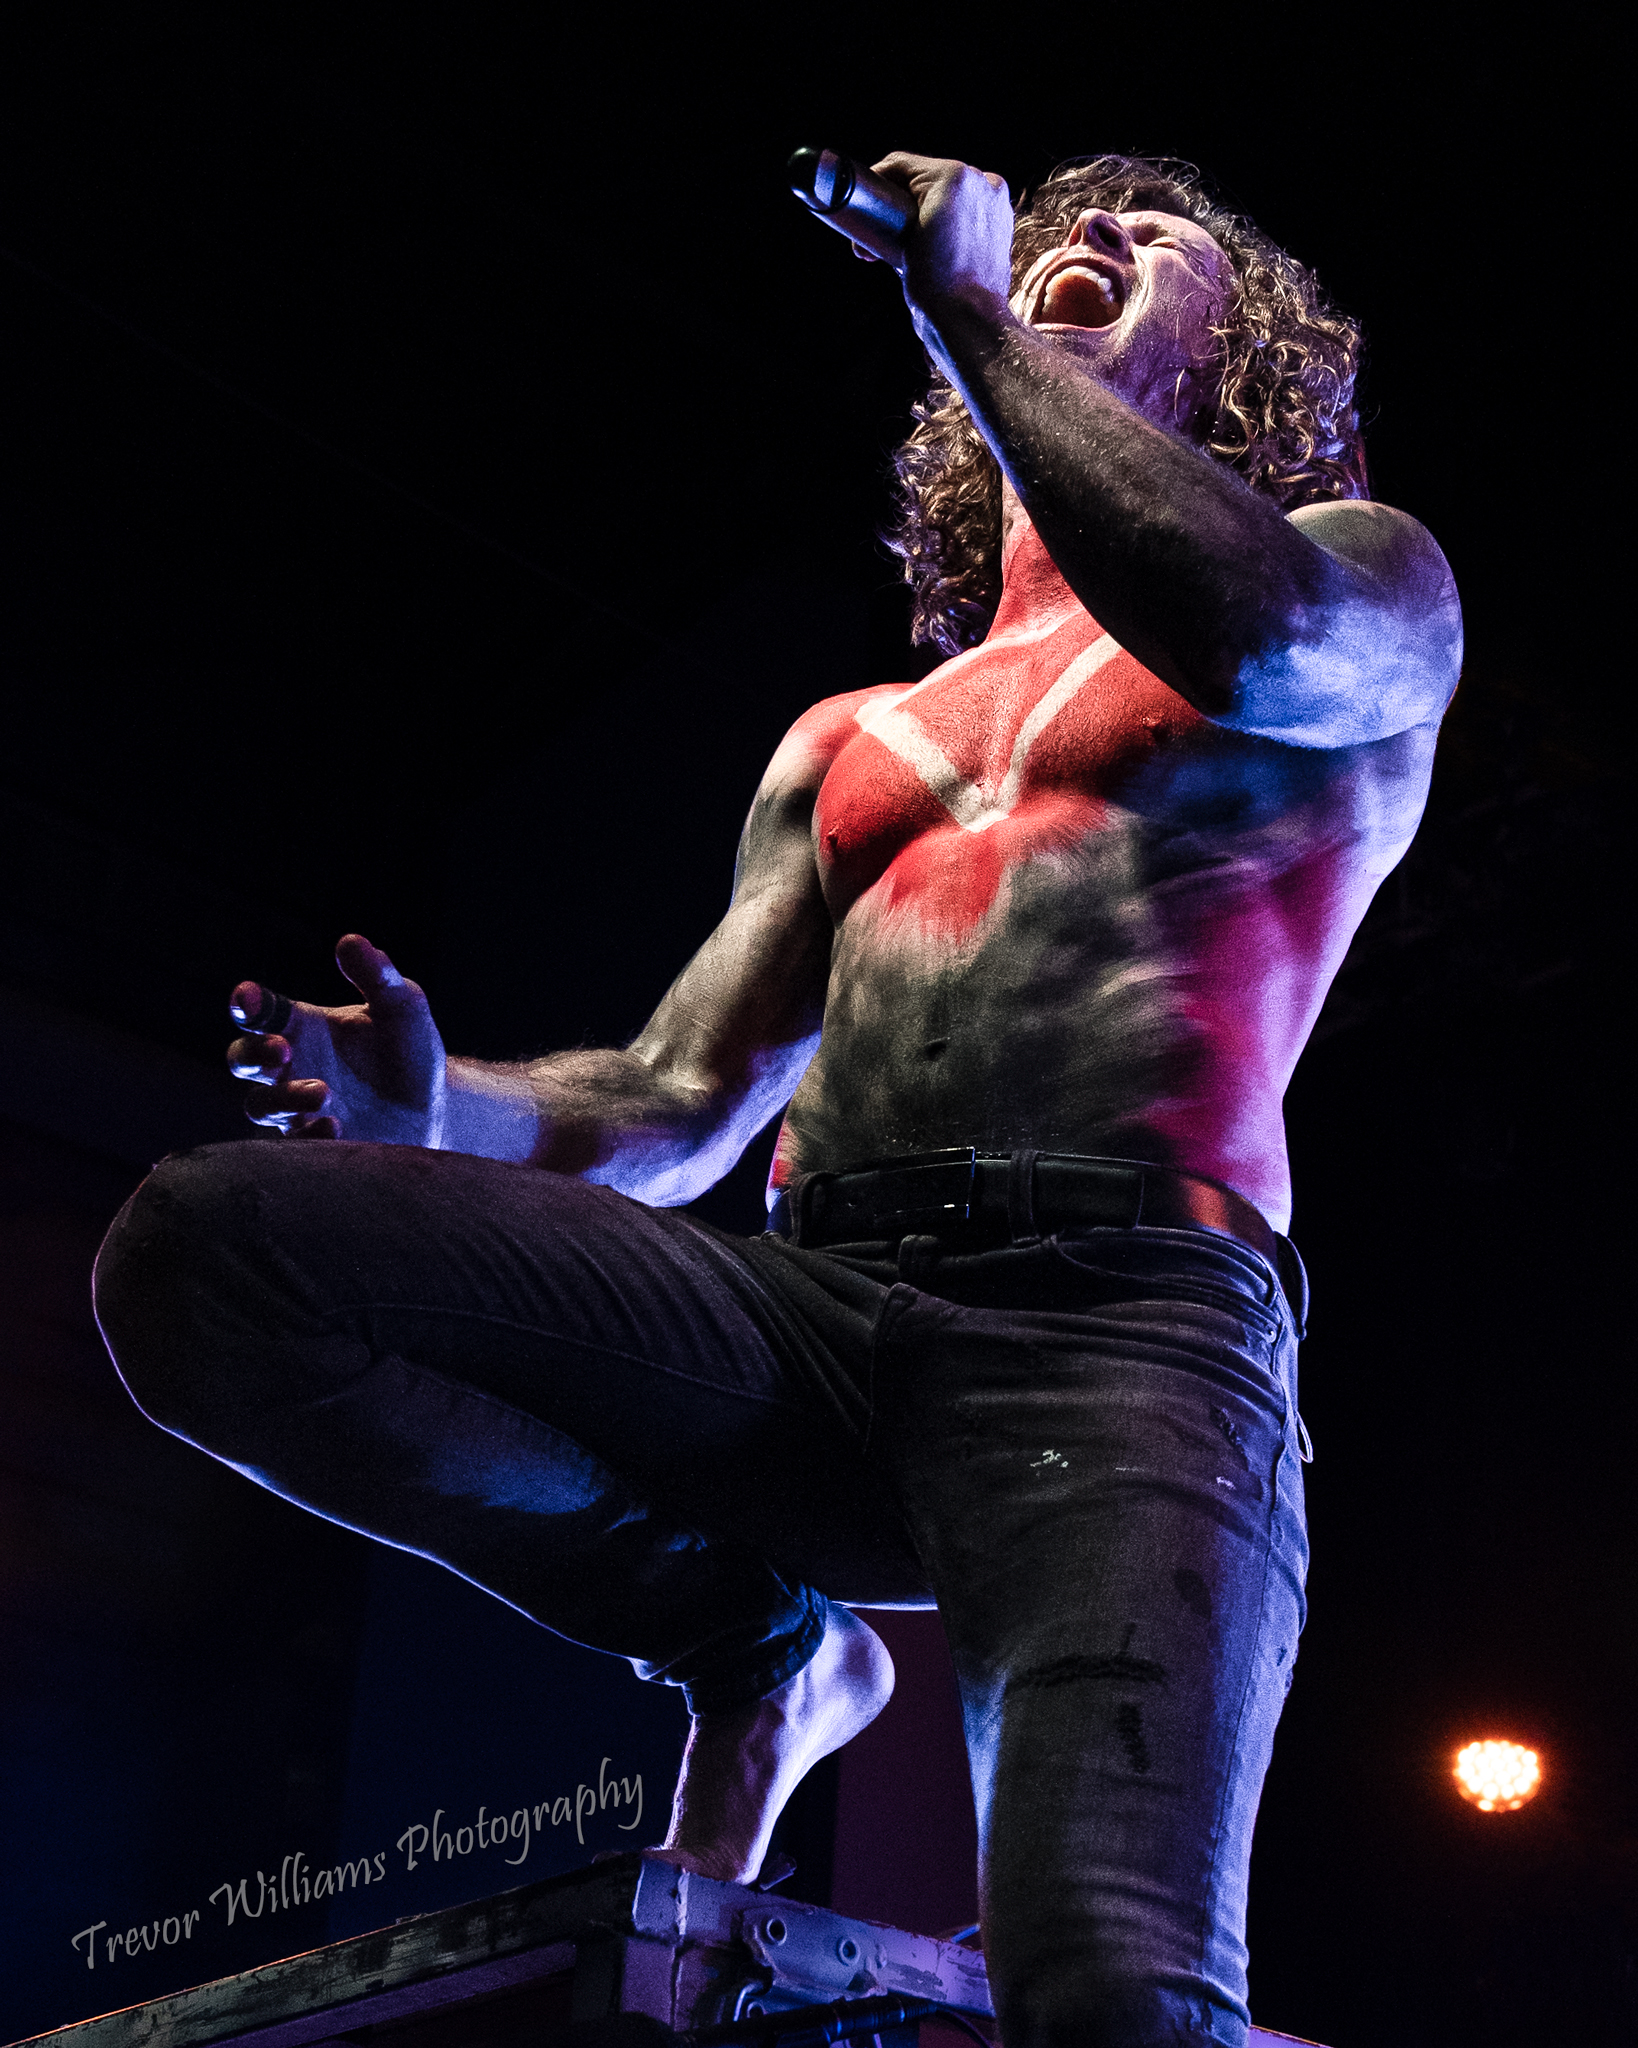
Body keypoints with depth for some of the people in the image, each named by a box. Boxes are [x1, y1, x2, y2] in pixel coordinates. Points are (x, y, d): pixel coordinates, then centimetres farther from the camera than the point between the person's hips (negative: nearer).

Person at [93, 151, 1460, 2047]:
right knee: (201, 1244, -16)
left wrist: (965, 305, 2)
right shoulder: (850, 744, 31)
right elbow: (677, 1112, 23)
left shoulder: (1369, 577, 19)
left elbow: (1258, 635, -9)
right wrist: (445, 1109, 1)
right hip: (810, 1308, 6)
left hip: (1124, 1315, -5)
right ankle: (752, 1642, -1)